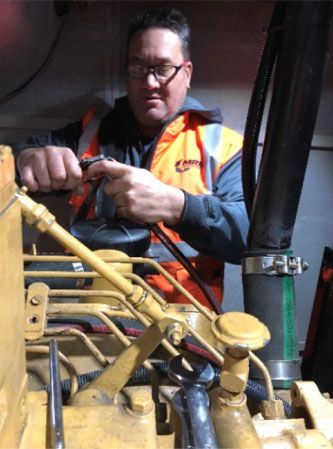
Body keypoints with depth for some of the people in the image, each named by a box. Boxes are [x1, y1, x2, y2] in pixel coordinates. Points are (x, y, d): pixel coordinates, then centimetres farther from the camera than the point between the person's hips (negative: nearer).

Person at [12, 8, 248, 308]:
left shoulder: (222, 146, 3)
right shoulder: (90, 132, 12)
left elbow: (253, 234, -10)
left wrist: (175, 206, -26)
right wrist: (27, 157, -17)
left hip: (180, 316, -2)